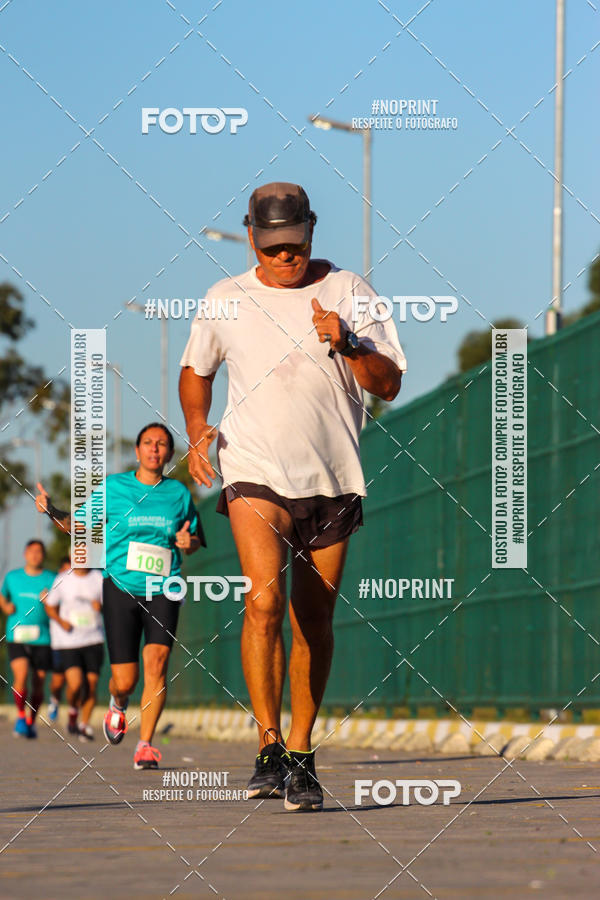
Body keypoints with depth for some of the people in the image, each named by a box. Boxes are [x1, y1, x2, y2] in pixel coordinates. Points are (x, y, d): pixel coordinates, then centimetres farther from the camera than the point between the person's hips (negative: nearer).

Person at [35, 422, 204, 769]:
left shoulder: (178, 493, 8)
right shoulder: (114, 487, 3)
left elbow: (194, 540, 20)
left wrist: (188, 541, -3)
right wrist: (52, 511, -9)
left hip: (163, 589, 1)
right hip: (121, 587, -1)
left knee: (156, 659, -21)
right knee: (125, 680, -4)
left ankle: (146, 745, -14)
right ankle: (118, 705, 35)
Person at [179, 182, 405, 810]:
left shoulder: (347, 291, 4)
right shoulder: (225, 299, 7)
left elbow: (389, 384, 1)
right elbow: (195, 369, 24)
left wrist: (346, 343, -16)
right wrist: (196, 429, 6)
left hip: (333, 479, 1)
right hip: (256, 472, -1)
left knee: (314, 622, 6)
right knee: (264, 600, -21)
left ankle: (302, 758, 18)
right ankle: (269, 748, -21)